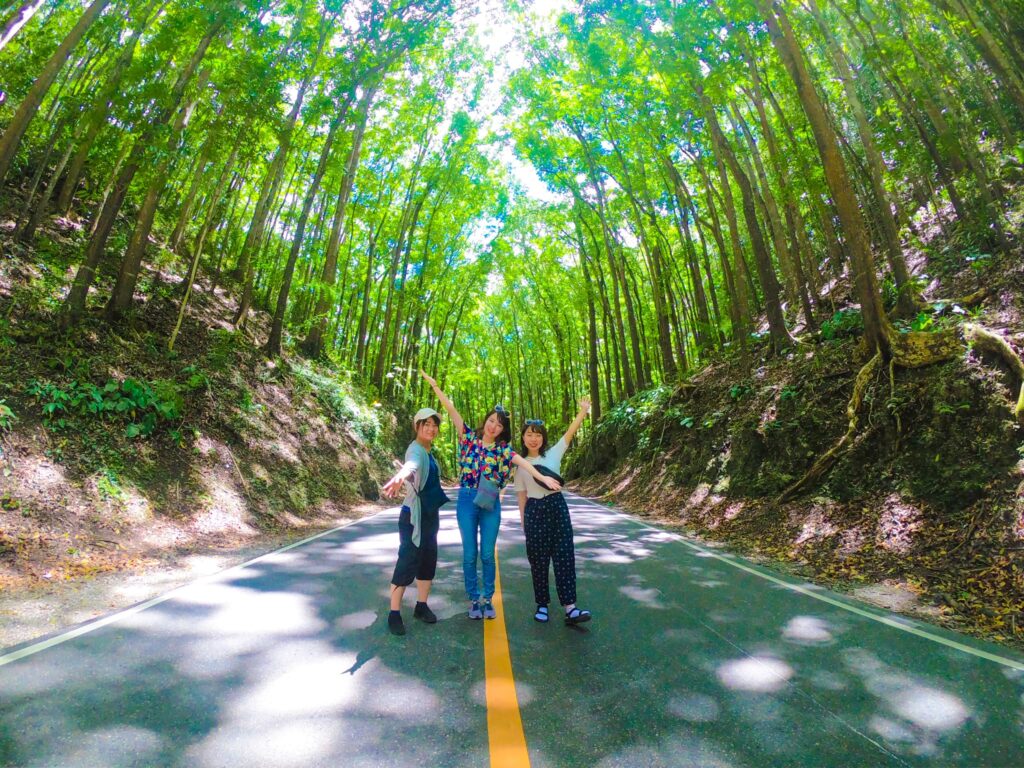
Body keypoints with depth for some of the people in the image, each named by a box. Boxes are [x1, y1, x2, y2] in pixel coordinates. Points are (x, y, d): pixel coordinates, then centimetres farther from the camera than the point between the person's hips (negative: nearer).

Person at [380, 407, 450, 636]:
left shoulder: (428, 452, 9)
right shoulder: (416, 449, -18)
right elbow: (412, 464, -44)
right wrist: (401, 474, -66)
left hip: (430, 515, 9)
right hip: (413, 516, -9)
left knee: (428, 561, 14)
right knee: (408, 563, -3)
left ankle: (421, 606, 28)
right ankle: (394, 614, 11)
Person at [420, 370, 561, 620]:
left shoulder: (503, 447, 1)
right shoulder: (469, 436, 2)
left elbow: (522, 462, -13)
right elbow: (452, 410, -4)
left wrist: (544, 478, -27)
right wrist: (435, 386, -9)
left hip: (490, 503, 0)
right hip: (467, 500, 0)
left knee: (487, 554, 7)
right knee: (470, 554, 8)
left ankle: (488, 599, 24)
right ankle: (474, 600, 23)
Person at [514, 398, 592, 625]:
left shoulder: (554, 453, 2)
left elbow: (570, 432, -6)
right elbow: (522, 497, 7)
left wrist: (584, 410, -14)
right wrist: (523, 522, 6)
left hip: (557, 507, 0)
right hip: (534, 511, 0)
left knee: (564, 557, -1)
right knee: (538, 561, 7)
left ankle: (570, 607, 3)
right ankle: (542, 604, 22)